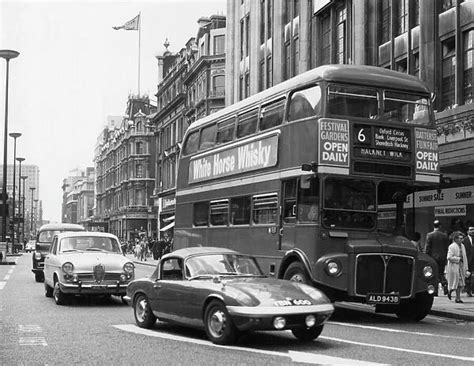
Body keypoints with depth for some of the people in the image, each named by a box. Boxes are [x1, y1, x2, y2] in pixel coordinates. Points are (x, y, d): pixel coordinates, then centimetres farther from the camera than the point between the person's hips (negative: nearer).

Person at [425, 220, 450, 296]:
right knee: (441, 273, 15)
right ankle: (444, 285, -8)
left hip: (433, 257, -2)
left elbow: (427, 248, -7)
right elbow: (447, 248, 4)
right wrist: (446, 257, 12)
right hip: (442, 257, 2)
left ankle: (435, 291, 4)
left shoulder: (429, 235, -7)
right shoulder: (444, 235, 1)